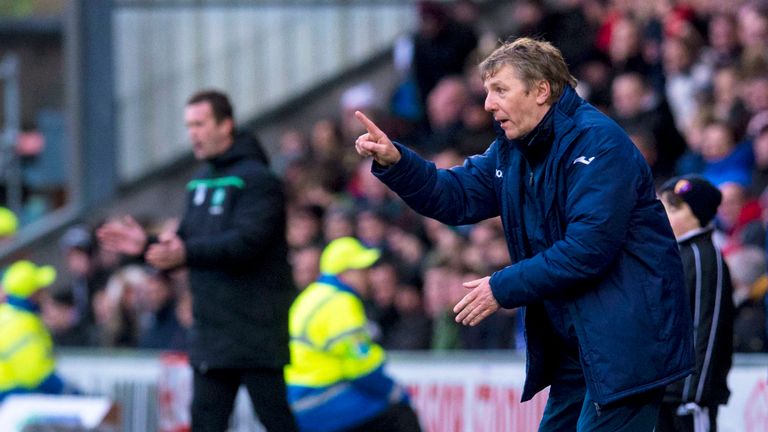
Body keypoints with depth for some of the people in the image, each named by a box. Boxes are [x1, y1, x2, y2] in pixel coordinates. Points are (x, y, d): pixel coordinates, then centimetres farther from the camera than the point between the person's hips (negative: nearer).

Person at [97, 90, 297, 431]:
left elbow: (246, 242, -24)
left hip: (257, 334, -8)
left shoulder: (257, 179, -11)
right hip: (211, 333, 8)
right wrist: (146, 245, 0)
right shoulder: (199, 183, 16)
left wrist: (186, 253, -35)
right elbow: (184, 244, 19)